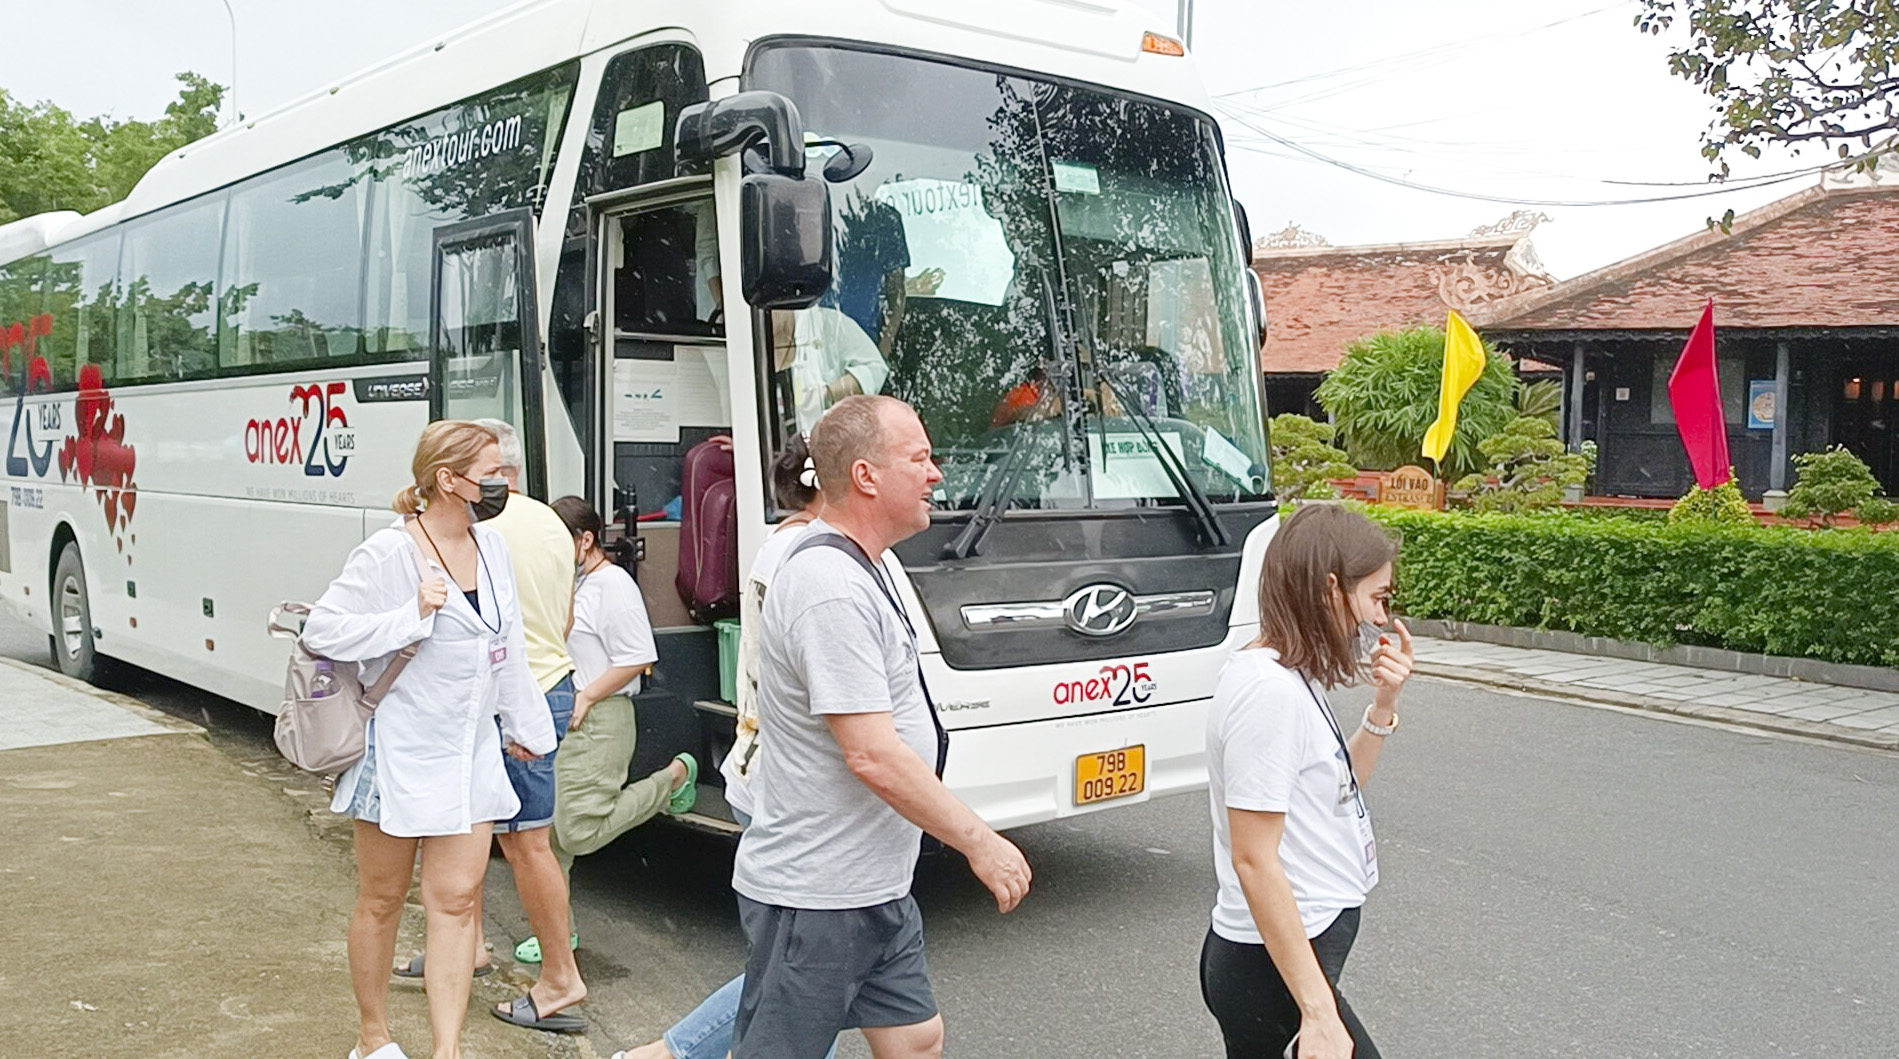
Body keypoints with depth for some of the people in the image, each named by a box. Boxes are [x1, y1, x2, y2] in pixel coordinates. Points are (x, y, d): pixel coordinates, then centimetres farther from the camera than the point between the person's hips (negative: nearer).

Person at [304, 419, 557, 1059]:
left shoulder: (492, 549, 5)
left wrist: (526, 724, 21)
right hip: (399, 752, -5)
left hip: (471, 750, 6)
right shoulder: (387, 554, -15)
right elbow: (321, 630, -16)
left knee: (456, 899, 2)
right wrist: (412, 615, -25)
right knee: (382, 899, 11)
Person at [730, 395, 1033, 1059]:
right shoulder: (833, 590, -23)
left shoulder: (851, 571, 11)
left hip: (871, 887, 10)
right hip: (813, 897, -10)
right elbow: (872, 756, -26)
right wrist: (979, 842, -19)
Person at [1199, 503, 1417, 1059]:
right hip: (1275, 968, -9)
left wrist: (1383, 707, 5)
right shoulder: (1269, 690, -22)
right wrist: (1319, 1012, -24)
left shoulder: (1291, 678, 6)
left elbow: (1342, 785, 21)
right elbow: (1254, 861, -24)